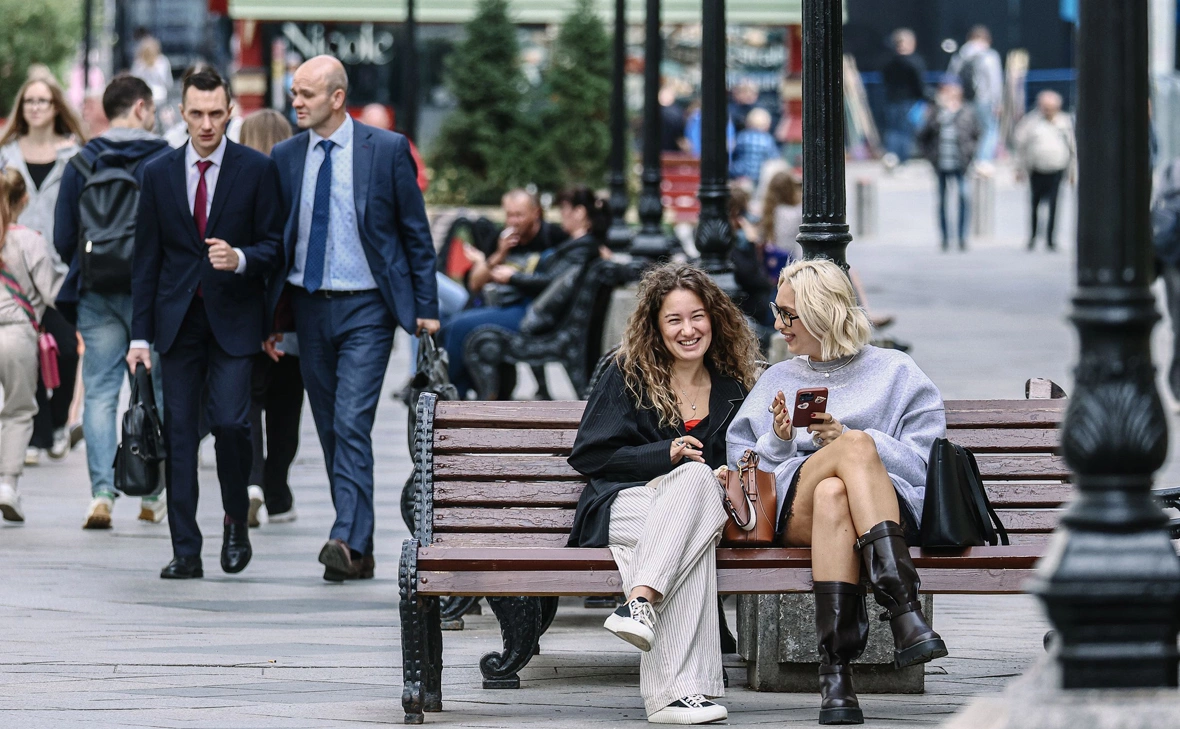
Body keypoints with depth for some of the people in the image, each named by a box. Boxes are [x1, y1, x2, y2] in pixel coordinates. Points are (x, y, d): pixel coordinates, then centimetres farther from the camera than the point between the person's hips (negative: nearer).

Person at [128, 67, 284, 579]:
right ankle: (186, 552, 3)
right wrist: (140, 335, 3)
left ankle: (236, 519, 12)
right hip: (178, 320, 3)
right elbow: (146, 260, 8)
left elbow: (275, 247, 2)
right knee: (179, 431, 0)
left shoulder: (257, 169, 0)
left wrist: (240, 259, -20)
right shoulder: (159, 174, 7)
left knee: (229, 420, -14)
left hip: (233, 319, -2)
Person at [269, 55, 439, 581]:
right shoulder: (285, 157, 6)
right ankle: (359, 552, 13)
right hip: (309, 306, 4)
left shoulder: (386, 150, -3)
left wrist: (426, 309, -2)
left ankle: (348, 542, -23)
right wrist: (269, 316, 9)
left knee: (352, 424, -16)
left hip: (366, 307, -4)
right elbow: (275, 239, 12)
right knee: (331, 432, 7)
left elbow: (416, 232, 1)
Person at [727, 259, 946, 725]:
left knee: (833, 496, -40)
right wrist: (779, 442, 0)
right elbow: (742, 466, 21)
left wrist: (846, 437, -7)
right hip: (793, 509, 1)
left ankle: (835, 670, -52)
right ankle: (904, 612, -50)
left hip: (891, 503, -1)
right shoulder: (777, 381, 29)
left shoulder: (895, 372, 18)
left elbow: (923, 462, 5)